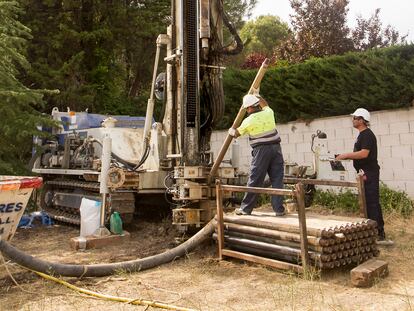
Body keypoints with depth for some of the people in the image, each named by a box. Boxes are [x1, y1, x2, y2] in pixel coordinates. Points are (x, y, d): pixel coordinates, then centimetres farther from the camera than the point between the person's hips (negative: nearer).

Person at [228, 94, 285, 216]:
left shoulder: (248, 121, -4)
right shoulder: (268, 113, 7)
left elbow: (236, 134, 12)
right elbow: (265, 104, 33)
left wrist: (231, 131, 34)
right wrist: (256, 96, 47)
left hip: (261, 150, -4)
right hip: (276, 148, 4)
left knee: (254, 180, 2)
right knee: (277, 179, 5)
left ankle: (246, 208, 11)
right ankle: (279, 209, 6)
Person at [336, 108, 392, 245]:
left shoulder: (367, 135, -13)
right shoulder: (362, 135, 18)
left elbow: (364, 153, -25)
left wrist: (346, 155, -19)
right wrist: (346, 157, 12)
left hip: (369, 174, -10)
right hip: (365, 173, 10)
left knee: (371, 202, -8)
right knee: (372, 202, 13)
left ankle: (377, 233, -4)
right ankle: (379, 233, 21)